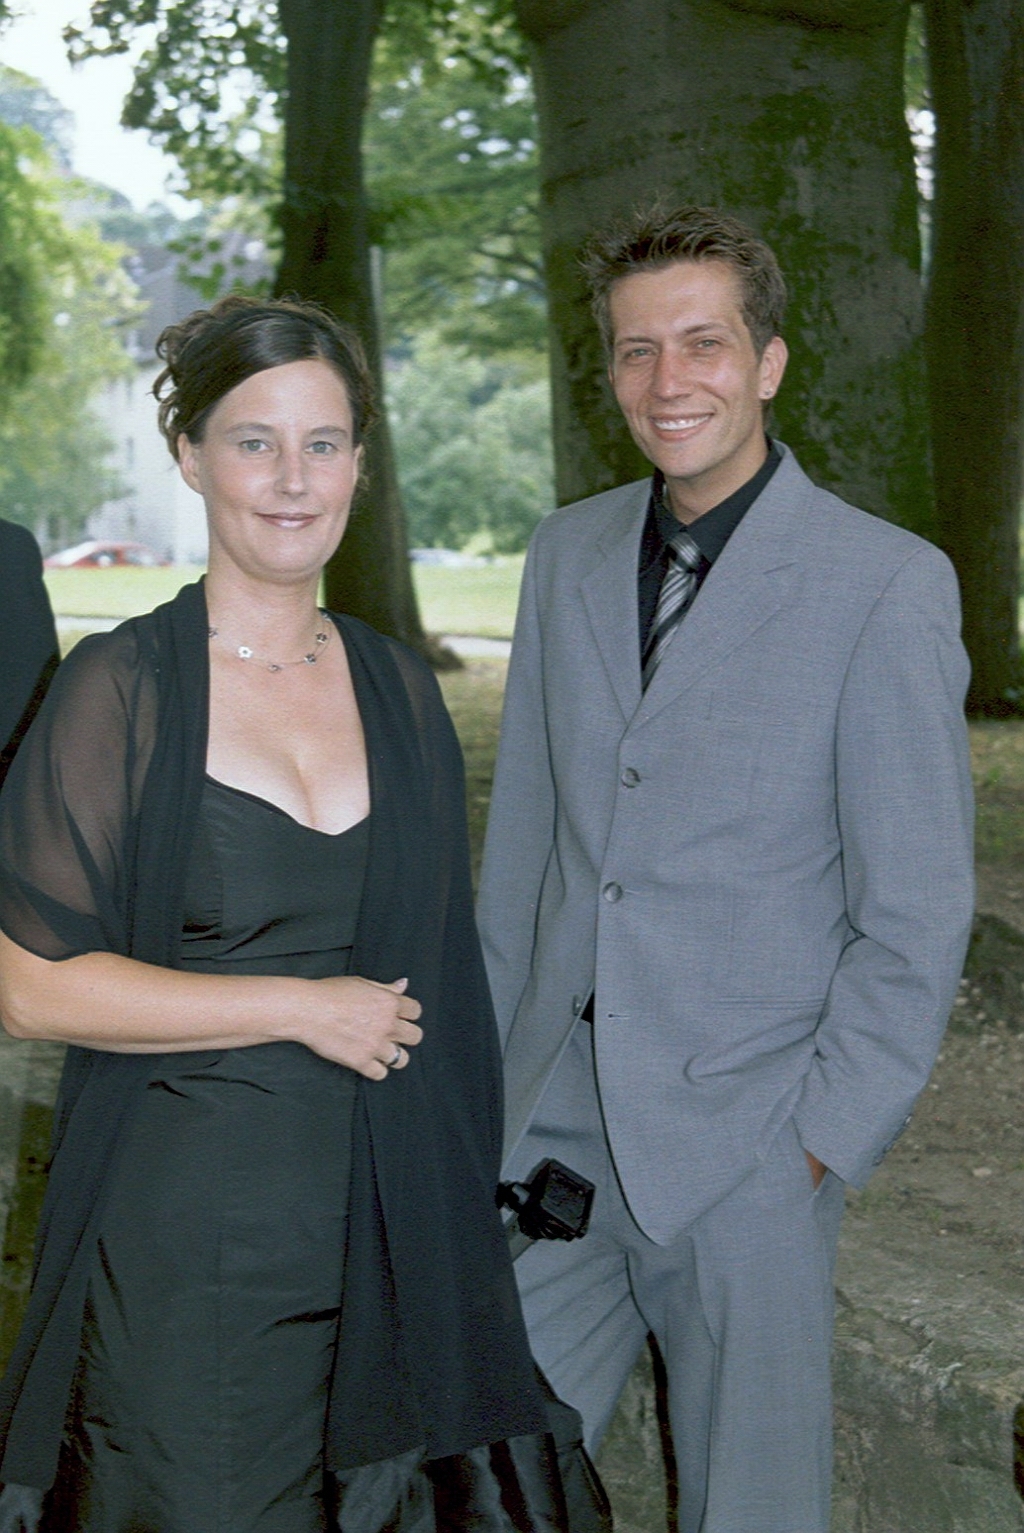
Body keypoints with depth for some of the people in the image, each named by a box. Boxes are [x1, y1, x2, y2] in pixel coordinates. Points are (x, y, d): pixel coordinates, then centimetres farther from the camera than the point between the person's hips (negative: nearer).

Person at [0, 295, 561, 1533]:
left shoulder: (396, 688, 6)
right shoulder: (123, 688, -8)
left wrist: (468, 1187, 10)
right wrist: (301, 1007, -13)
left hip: (382, 1222, 4)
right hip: (181, 1229, -4)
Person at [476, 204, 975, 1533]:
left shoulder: (889, 585, -11)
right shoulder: (568, 552, 7)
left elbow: (918, 911, -10)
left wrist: (826, 1138, -11)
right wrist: (493, 1041, 12)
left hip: (745, 1136, -4)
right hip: (560, 1109, 5)